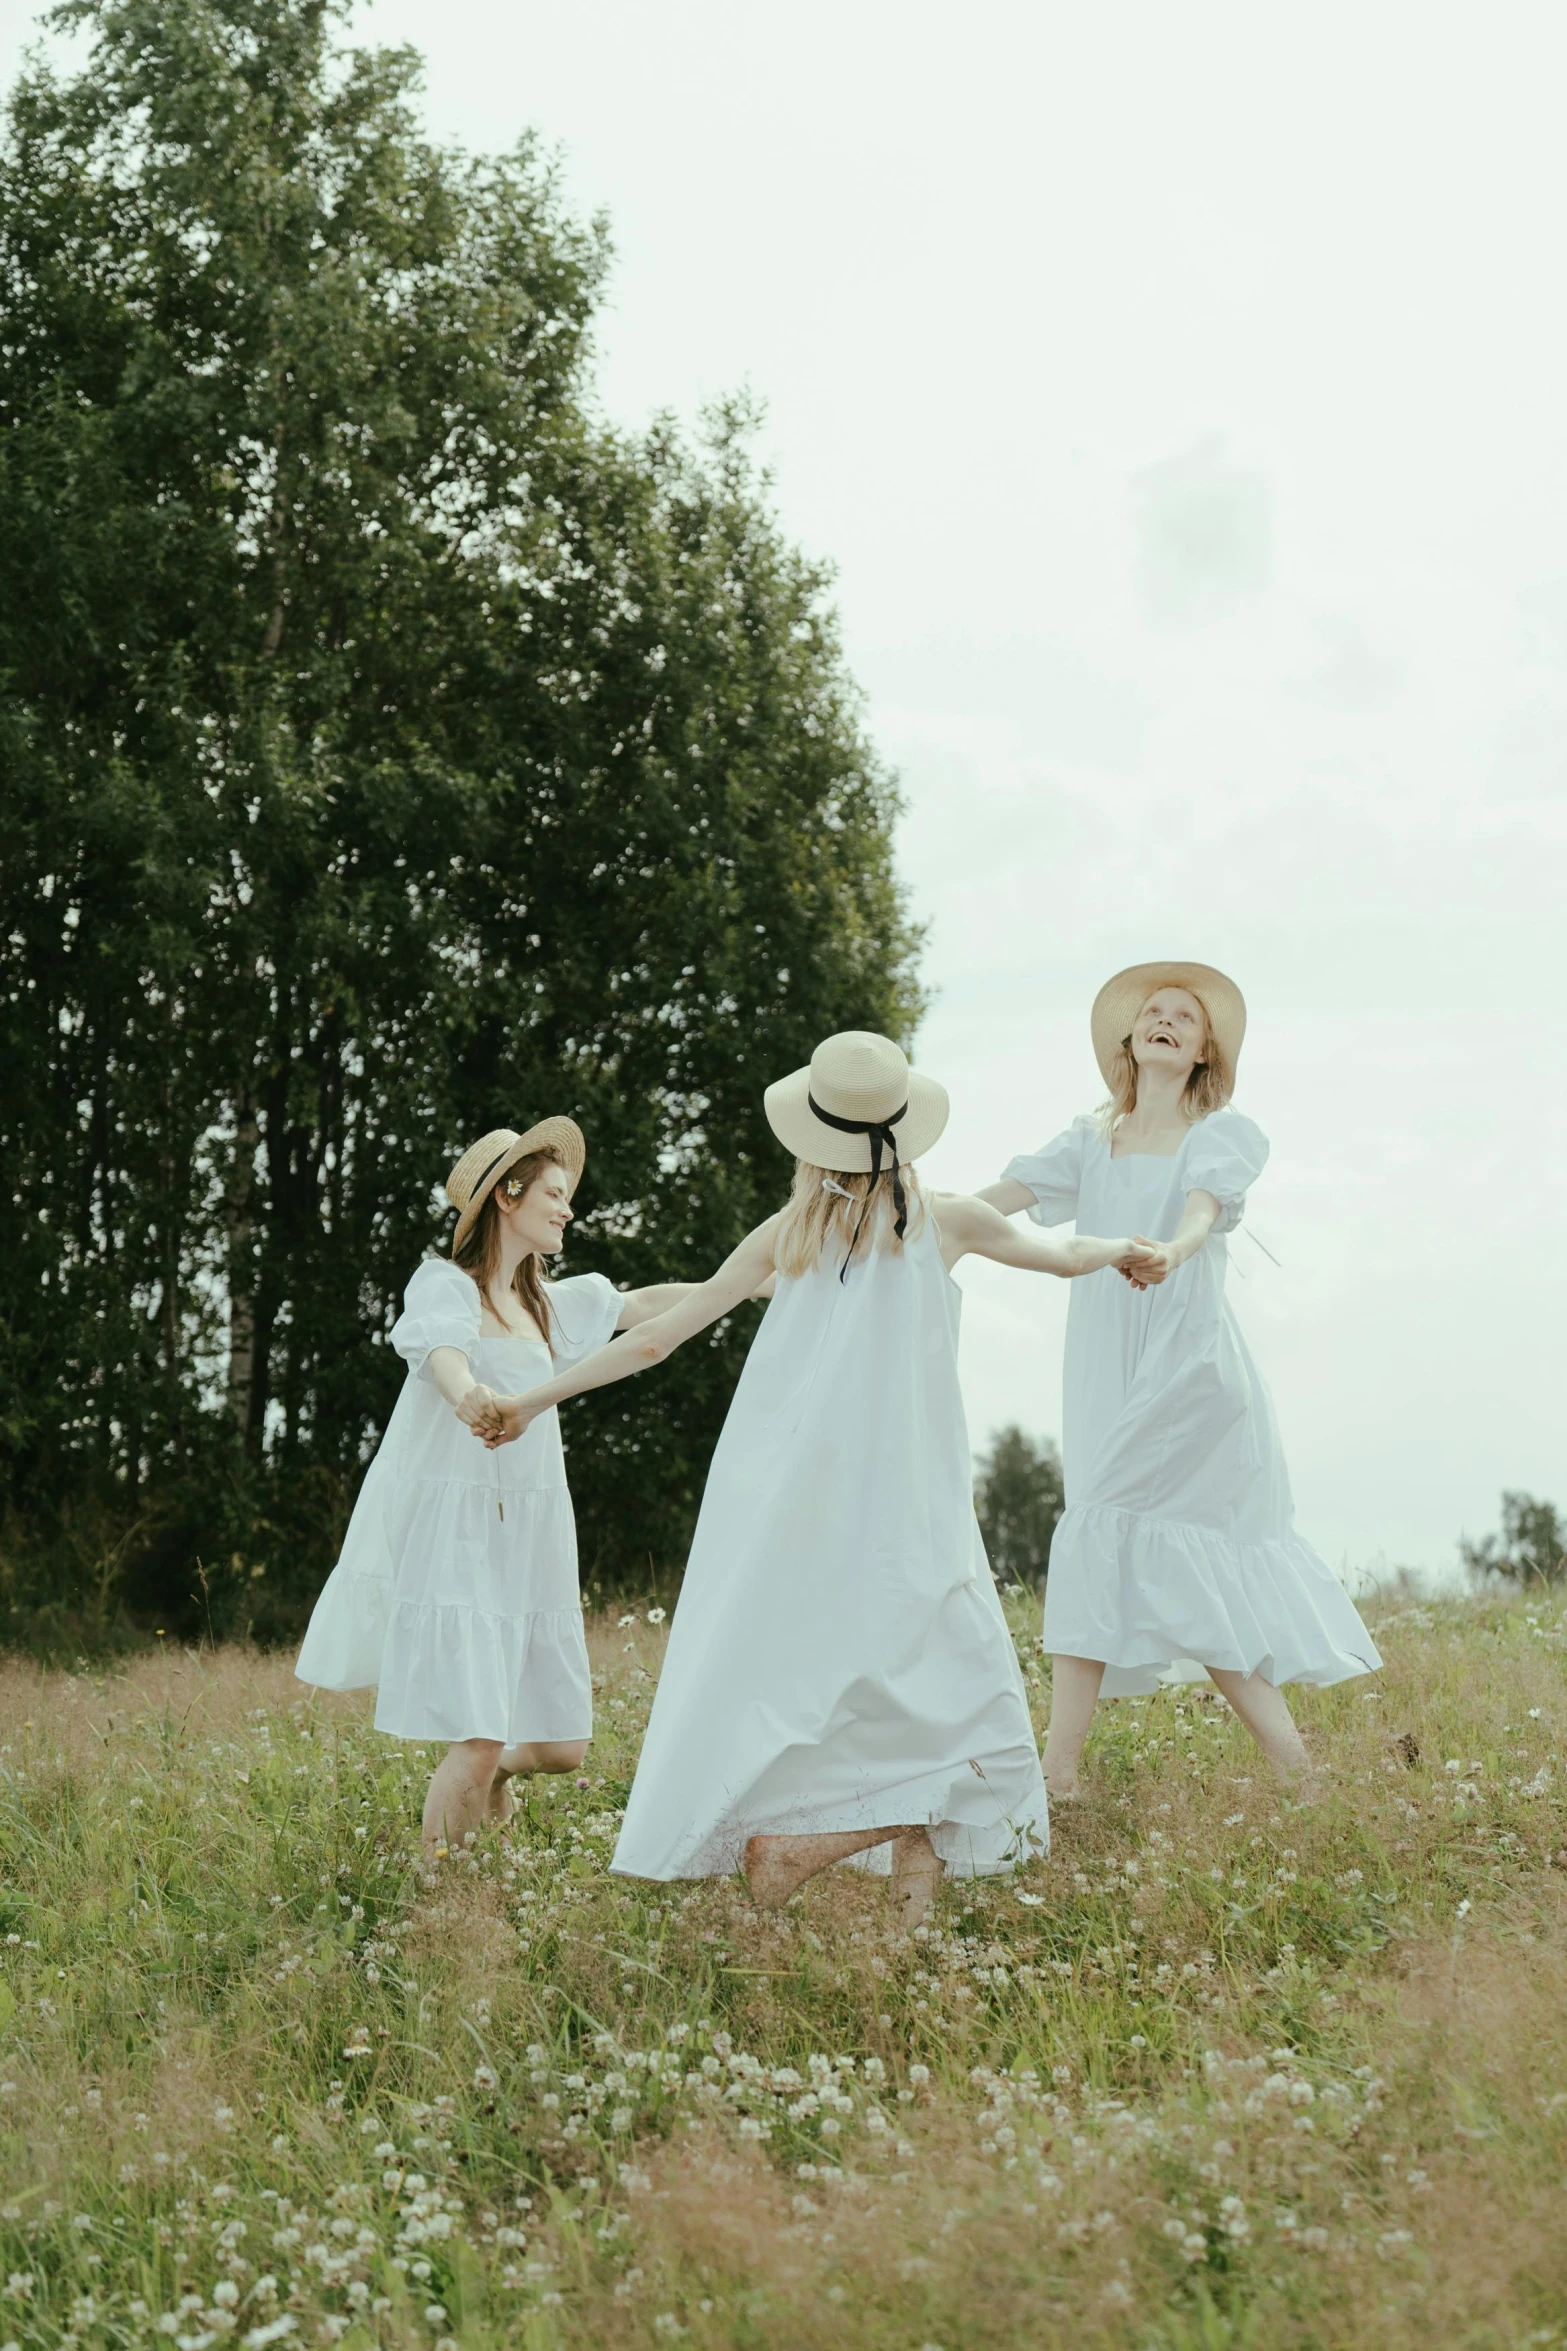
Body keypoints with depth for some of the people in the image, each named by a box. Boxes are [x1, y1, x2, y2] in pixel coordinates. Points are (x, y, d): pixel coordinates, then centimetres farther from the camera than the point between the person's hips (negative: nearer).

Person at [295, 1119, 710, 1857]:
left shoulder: (543, 1303, 19)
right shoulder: (444, 1284, -3)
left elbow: (644, 1305, 25)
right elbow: (442, 1357, -24)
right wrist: (471, 1397, -47)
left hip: (527, 1540, 7)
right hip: (455, 1537, -7)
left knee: (562, 1747, 6)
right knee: (479, 1742, -17)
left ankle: (493, 1773, 38)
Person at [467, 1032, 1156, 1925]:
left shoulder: (788, 1233, 7)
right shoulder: (943, 1221, 3)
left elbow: (658, 1336, 8)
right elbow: (1063, 1256, 21)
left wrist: (533, 1400, 17)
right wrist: (1126, 1249, 42)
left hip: (783, 1505, 3)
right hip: (897, 1507, -3)